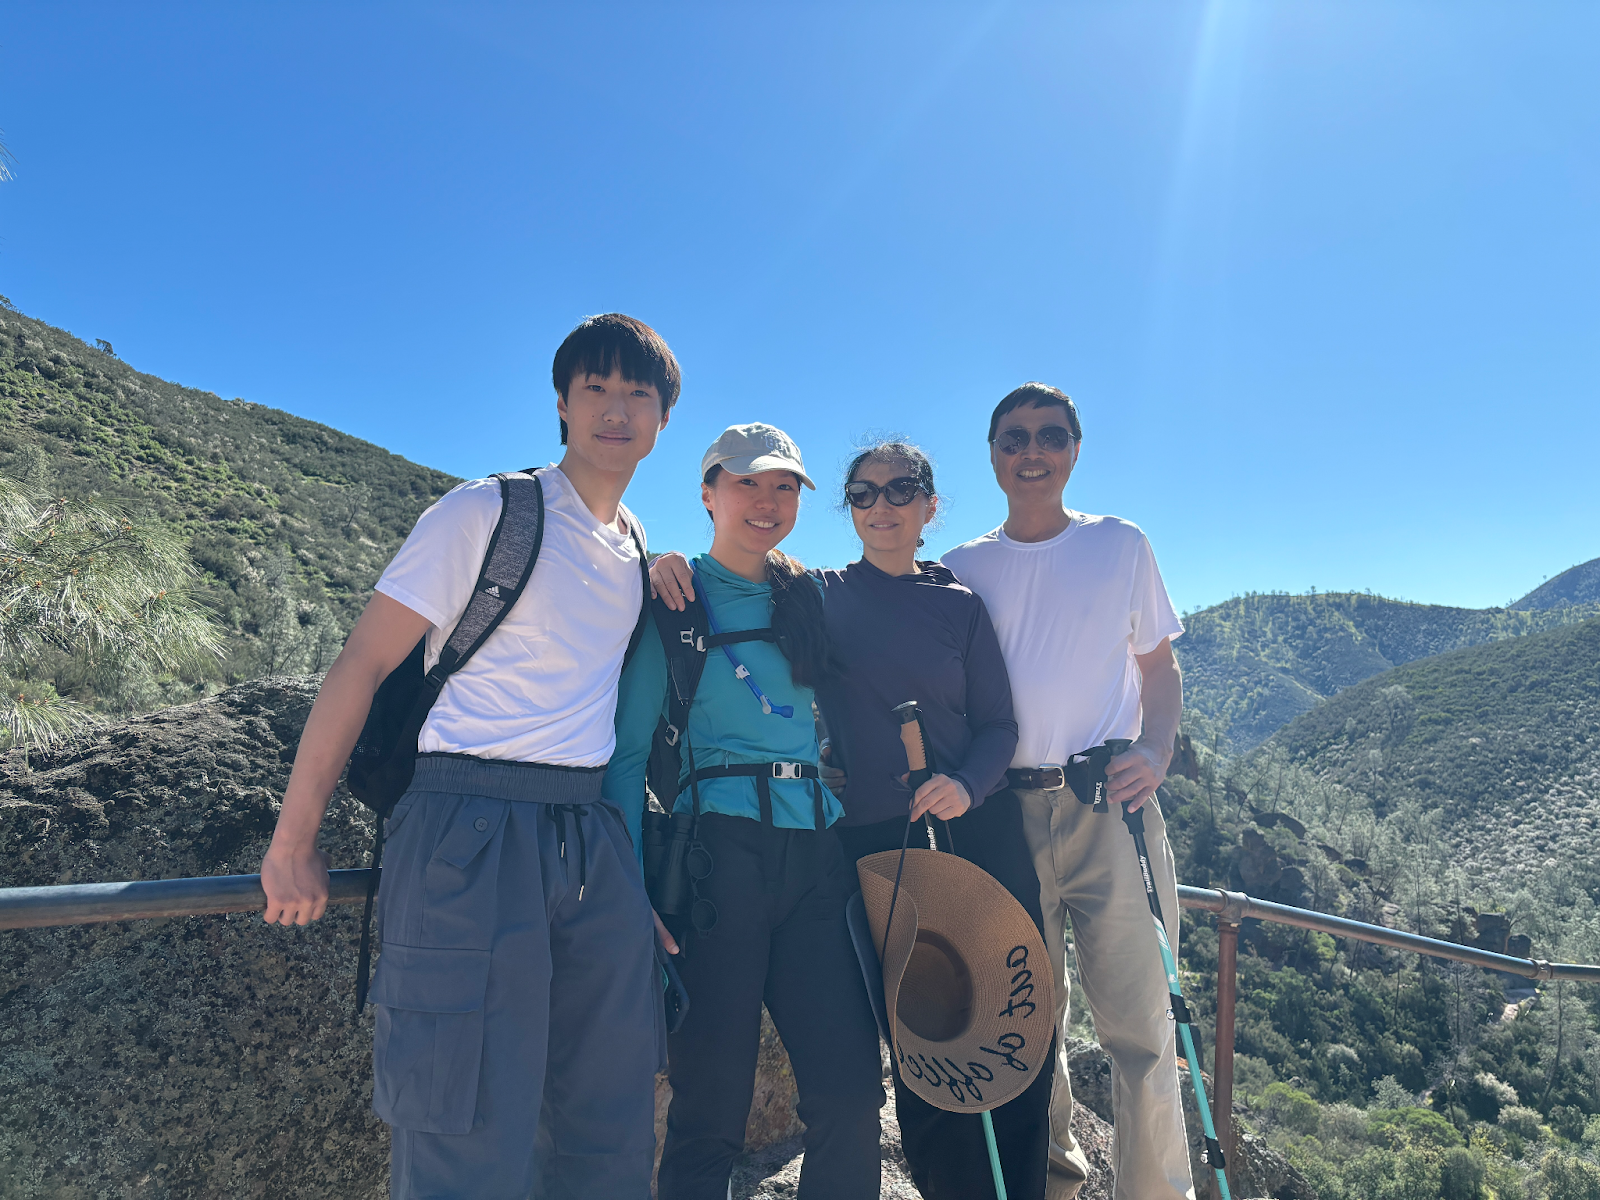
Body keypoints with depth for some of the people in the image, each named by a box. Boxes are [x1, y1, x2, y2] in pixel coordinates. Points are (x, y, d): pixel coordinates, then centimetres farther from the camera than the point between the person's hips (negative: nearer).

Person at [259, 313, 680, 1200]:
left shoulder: (638, 550, 14)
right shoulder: (488, 511, -5)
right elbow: (362, 665, -7)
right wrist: (293, 844, -8)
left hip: (593, 842, 6)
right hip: (471, 833, -6)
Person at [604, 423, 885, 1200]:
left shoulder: (812, 599, 16)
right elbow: (629, 748, -1)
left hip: (818, 852, 4)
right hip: (719, 850, -4)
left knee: (850, 1093, 1)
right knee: (711, 1102, 1)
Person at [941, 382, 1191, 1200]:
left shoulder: (1121, 545, 8)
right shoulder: (960, 570, 8)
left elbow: (1160, 667, 12)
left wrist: (1154, 751, -5)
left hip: (1111, 805, -1)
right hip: (1005, 811, 1)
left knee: (1139, 1021, -2)